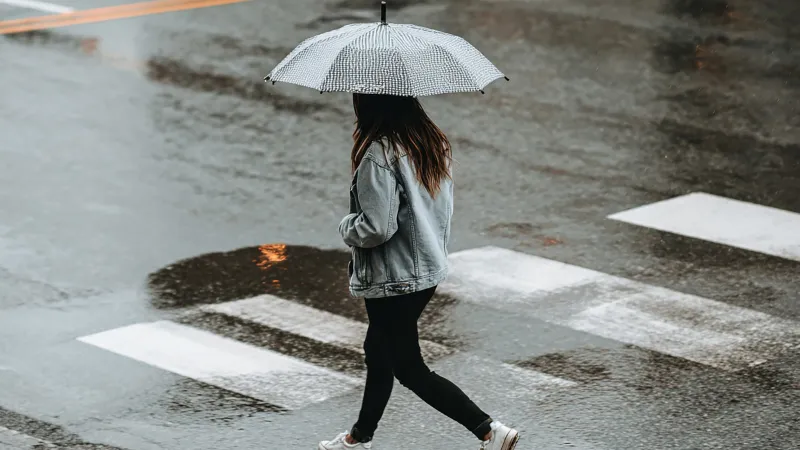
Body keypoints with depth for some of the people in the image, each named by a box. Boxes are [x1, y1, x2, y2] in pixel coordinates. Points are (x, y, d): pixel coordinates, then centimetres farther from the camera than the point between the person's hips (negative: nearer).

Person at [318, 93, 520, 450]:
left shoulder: (379, 154, -24)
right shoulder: (433, 142, 2)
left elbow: (377, 228, -25)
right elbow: (444, 209, 10)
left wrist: (347, 226, -5)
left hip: (393, 280, -9)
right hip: (429, 270, 9)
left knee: (410, 370, 2)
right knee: (378, 352, 24)